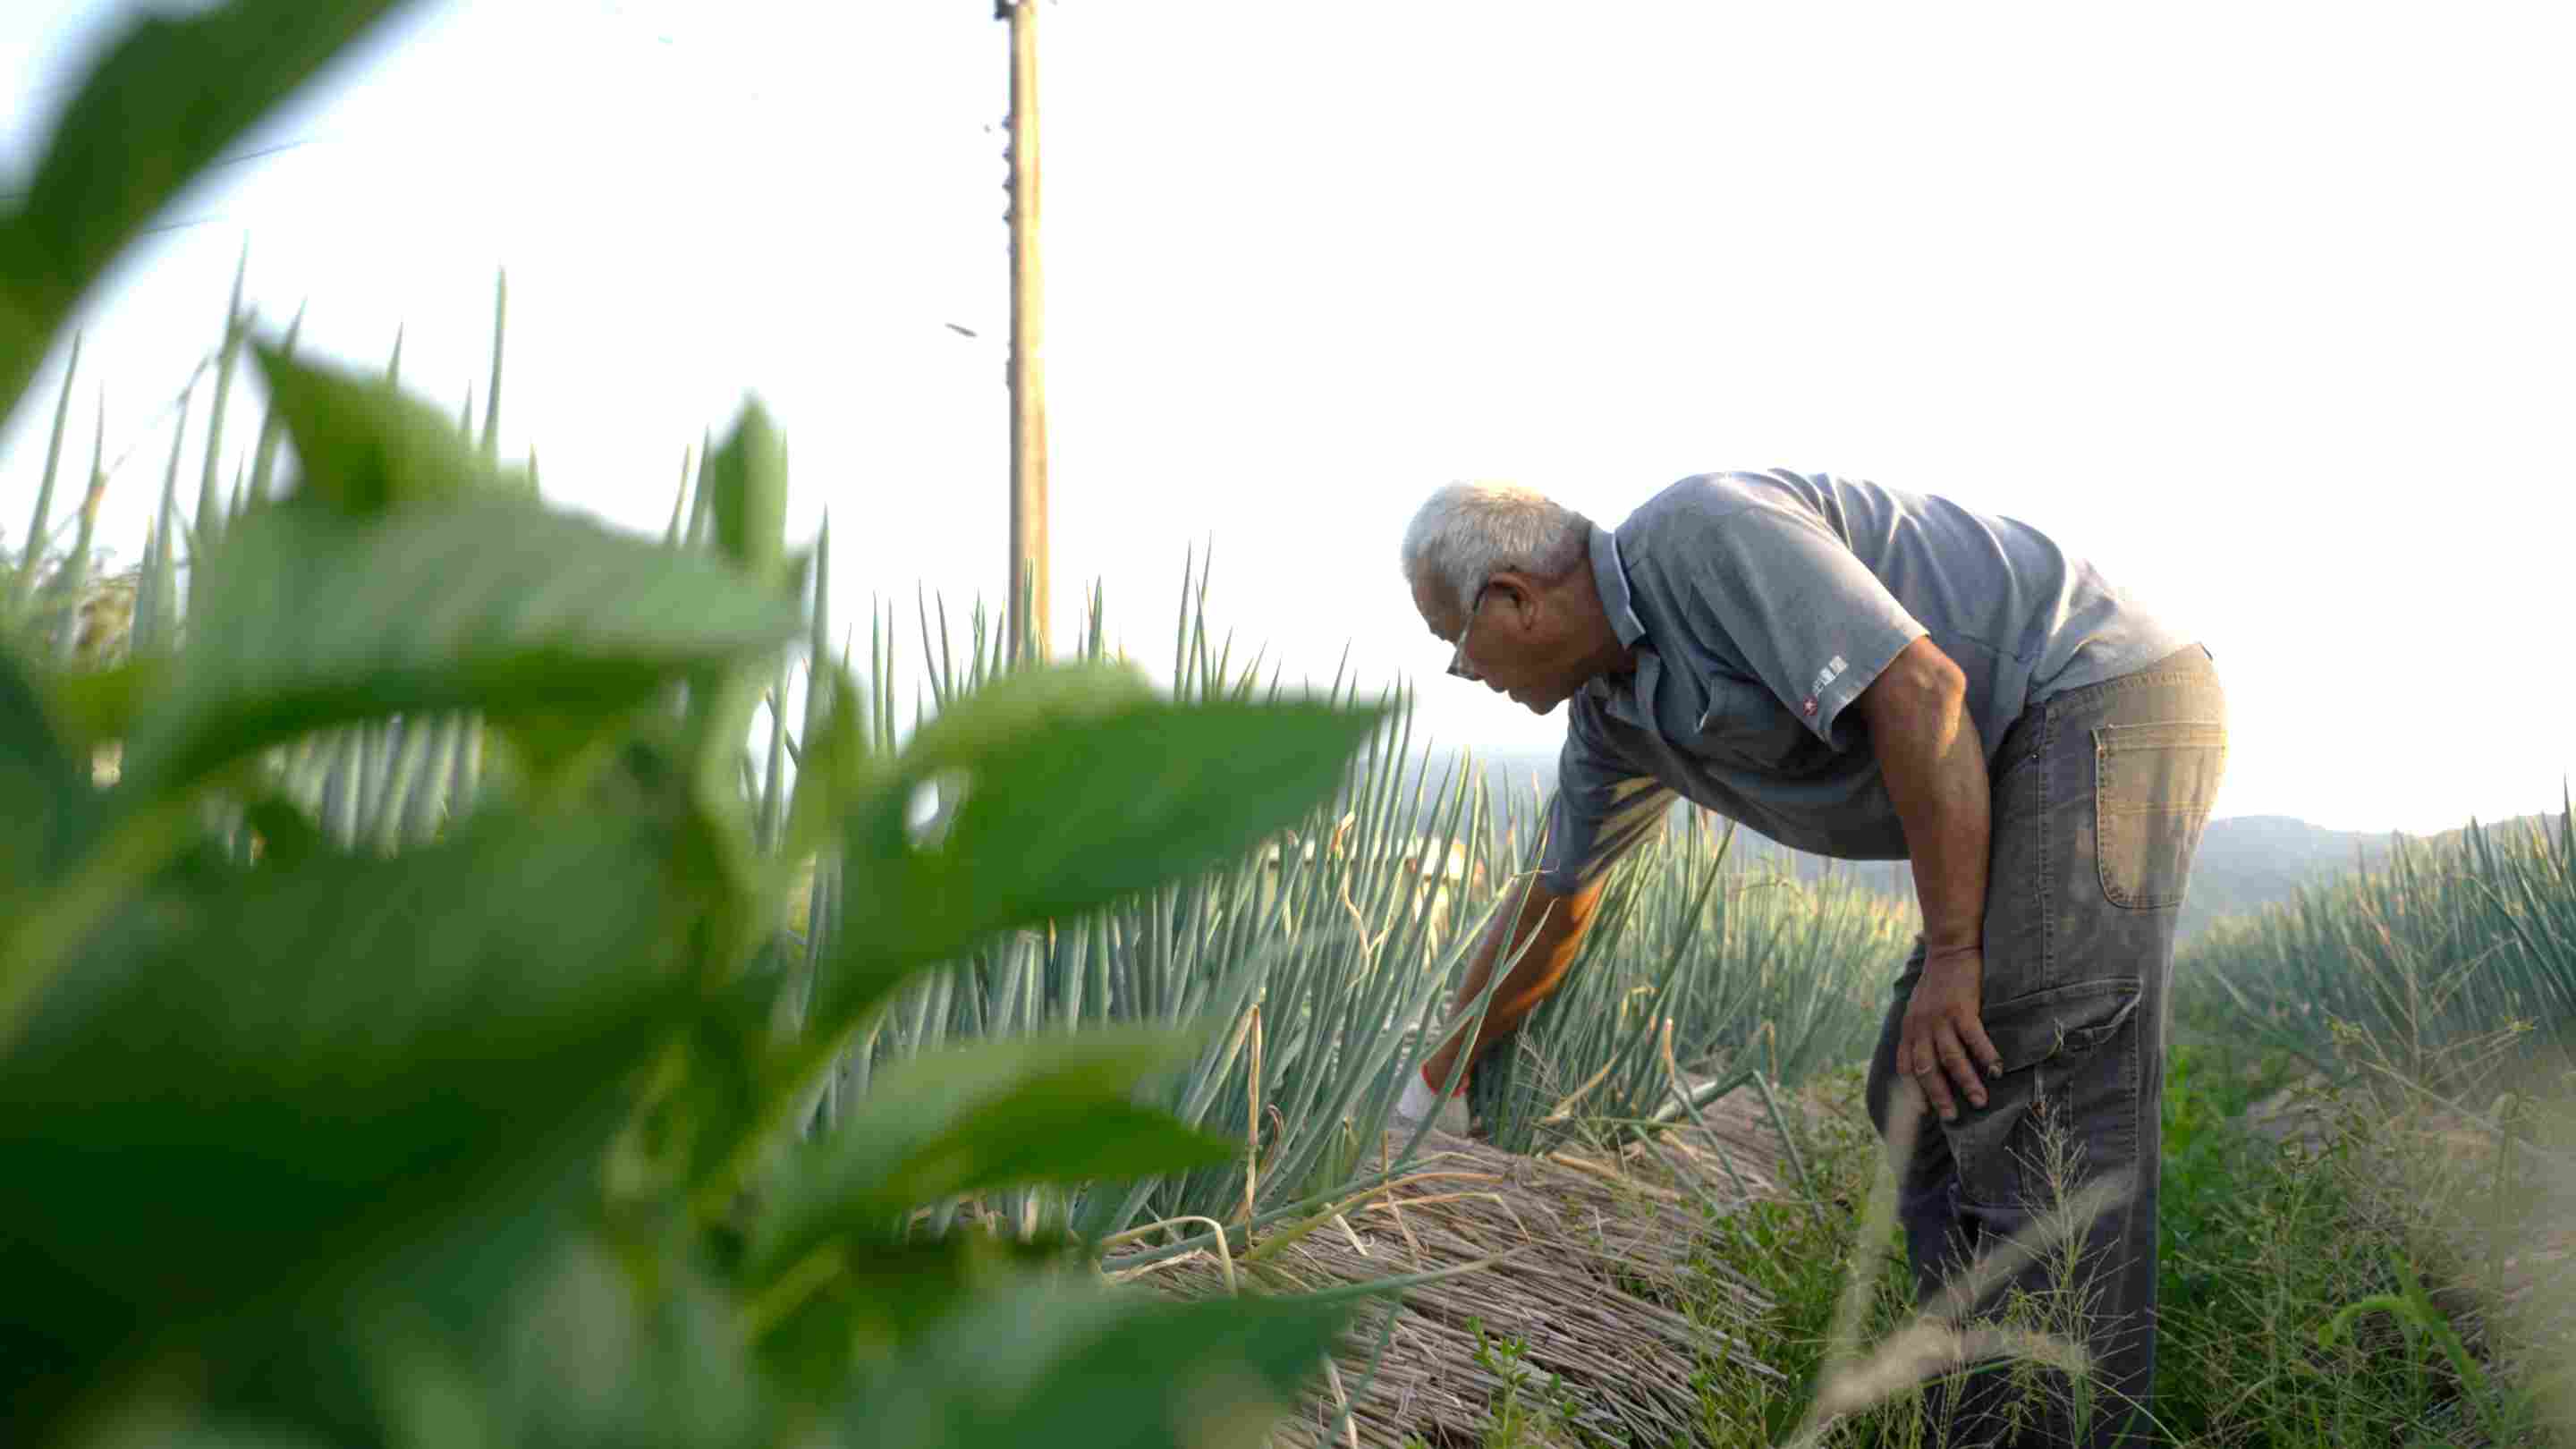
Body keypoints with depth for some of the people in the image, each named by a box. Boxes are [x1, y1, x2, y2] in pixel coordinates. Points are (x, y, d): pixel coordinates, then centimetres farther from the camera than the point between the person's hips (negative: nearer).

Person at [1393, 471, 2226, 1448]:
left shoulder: (1701, 534, -18)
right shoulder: (1611, 714, 11)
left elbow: (1920, 689, -25)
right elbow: (1549, 912, 22)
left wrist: (1950, 955, -21)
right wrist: (1433, 1082, 31)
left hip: (2109, 705, -10)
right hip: (2033, 750, 10)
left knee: (2040, 1110, -15)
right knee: (1925, 1096, 9)